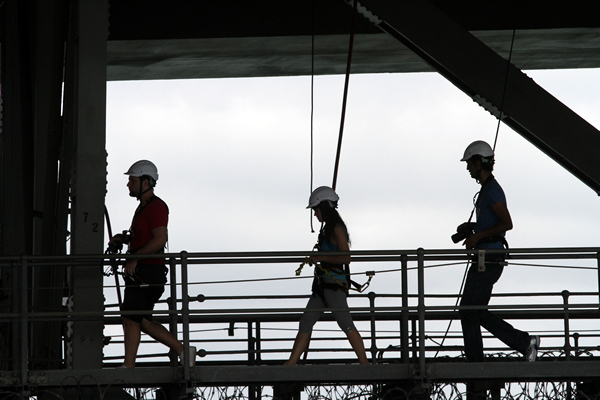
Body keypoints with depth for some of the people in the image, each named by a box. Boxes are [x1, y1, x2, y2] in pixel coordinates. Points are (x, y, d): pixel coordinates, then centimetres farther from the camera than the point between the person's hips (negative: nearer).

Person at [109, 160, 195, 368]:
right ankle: (183, 351, 12)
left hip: (148, 272, -10)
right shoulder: (143, 208, 21)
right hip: (139, 273, 10)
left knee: (131, 318, -10)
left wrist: (134, 258, -21)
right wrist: (123, 238, 13)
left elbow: (160, 239, -21)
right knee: (143, 321, 9)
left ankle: (128, 366, -9)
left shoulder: (156, 207, -11)